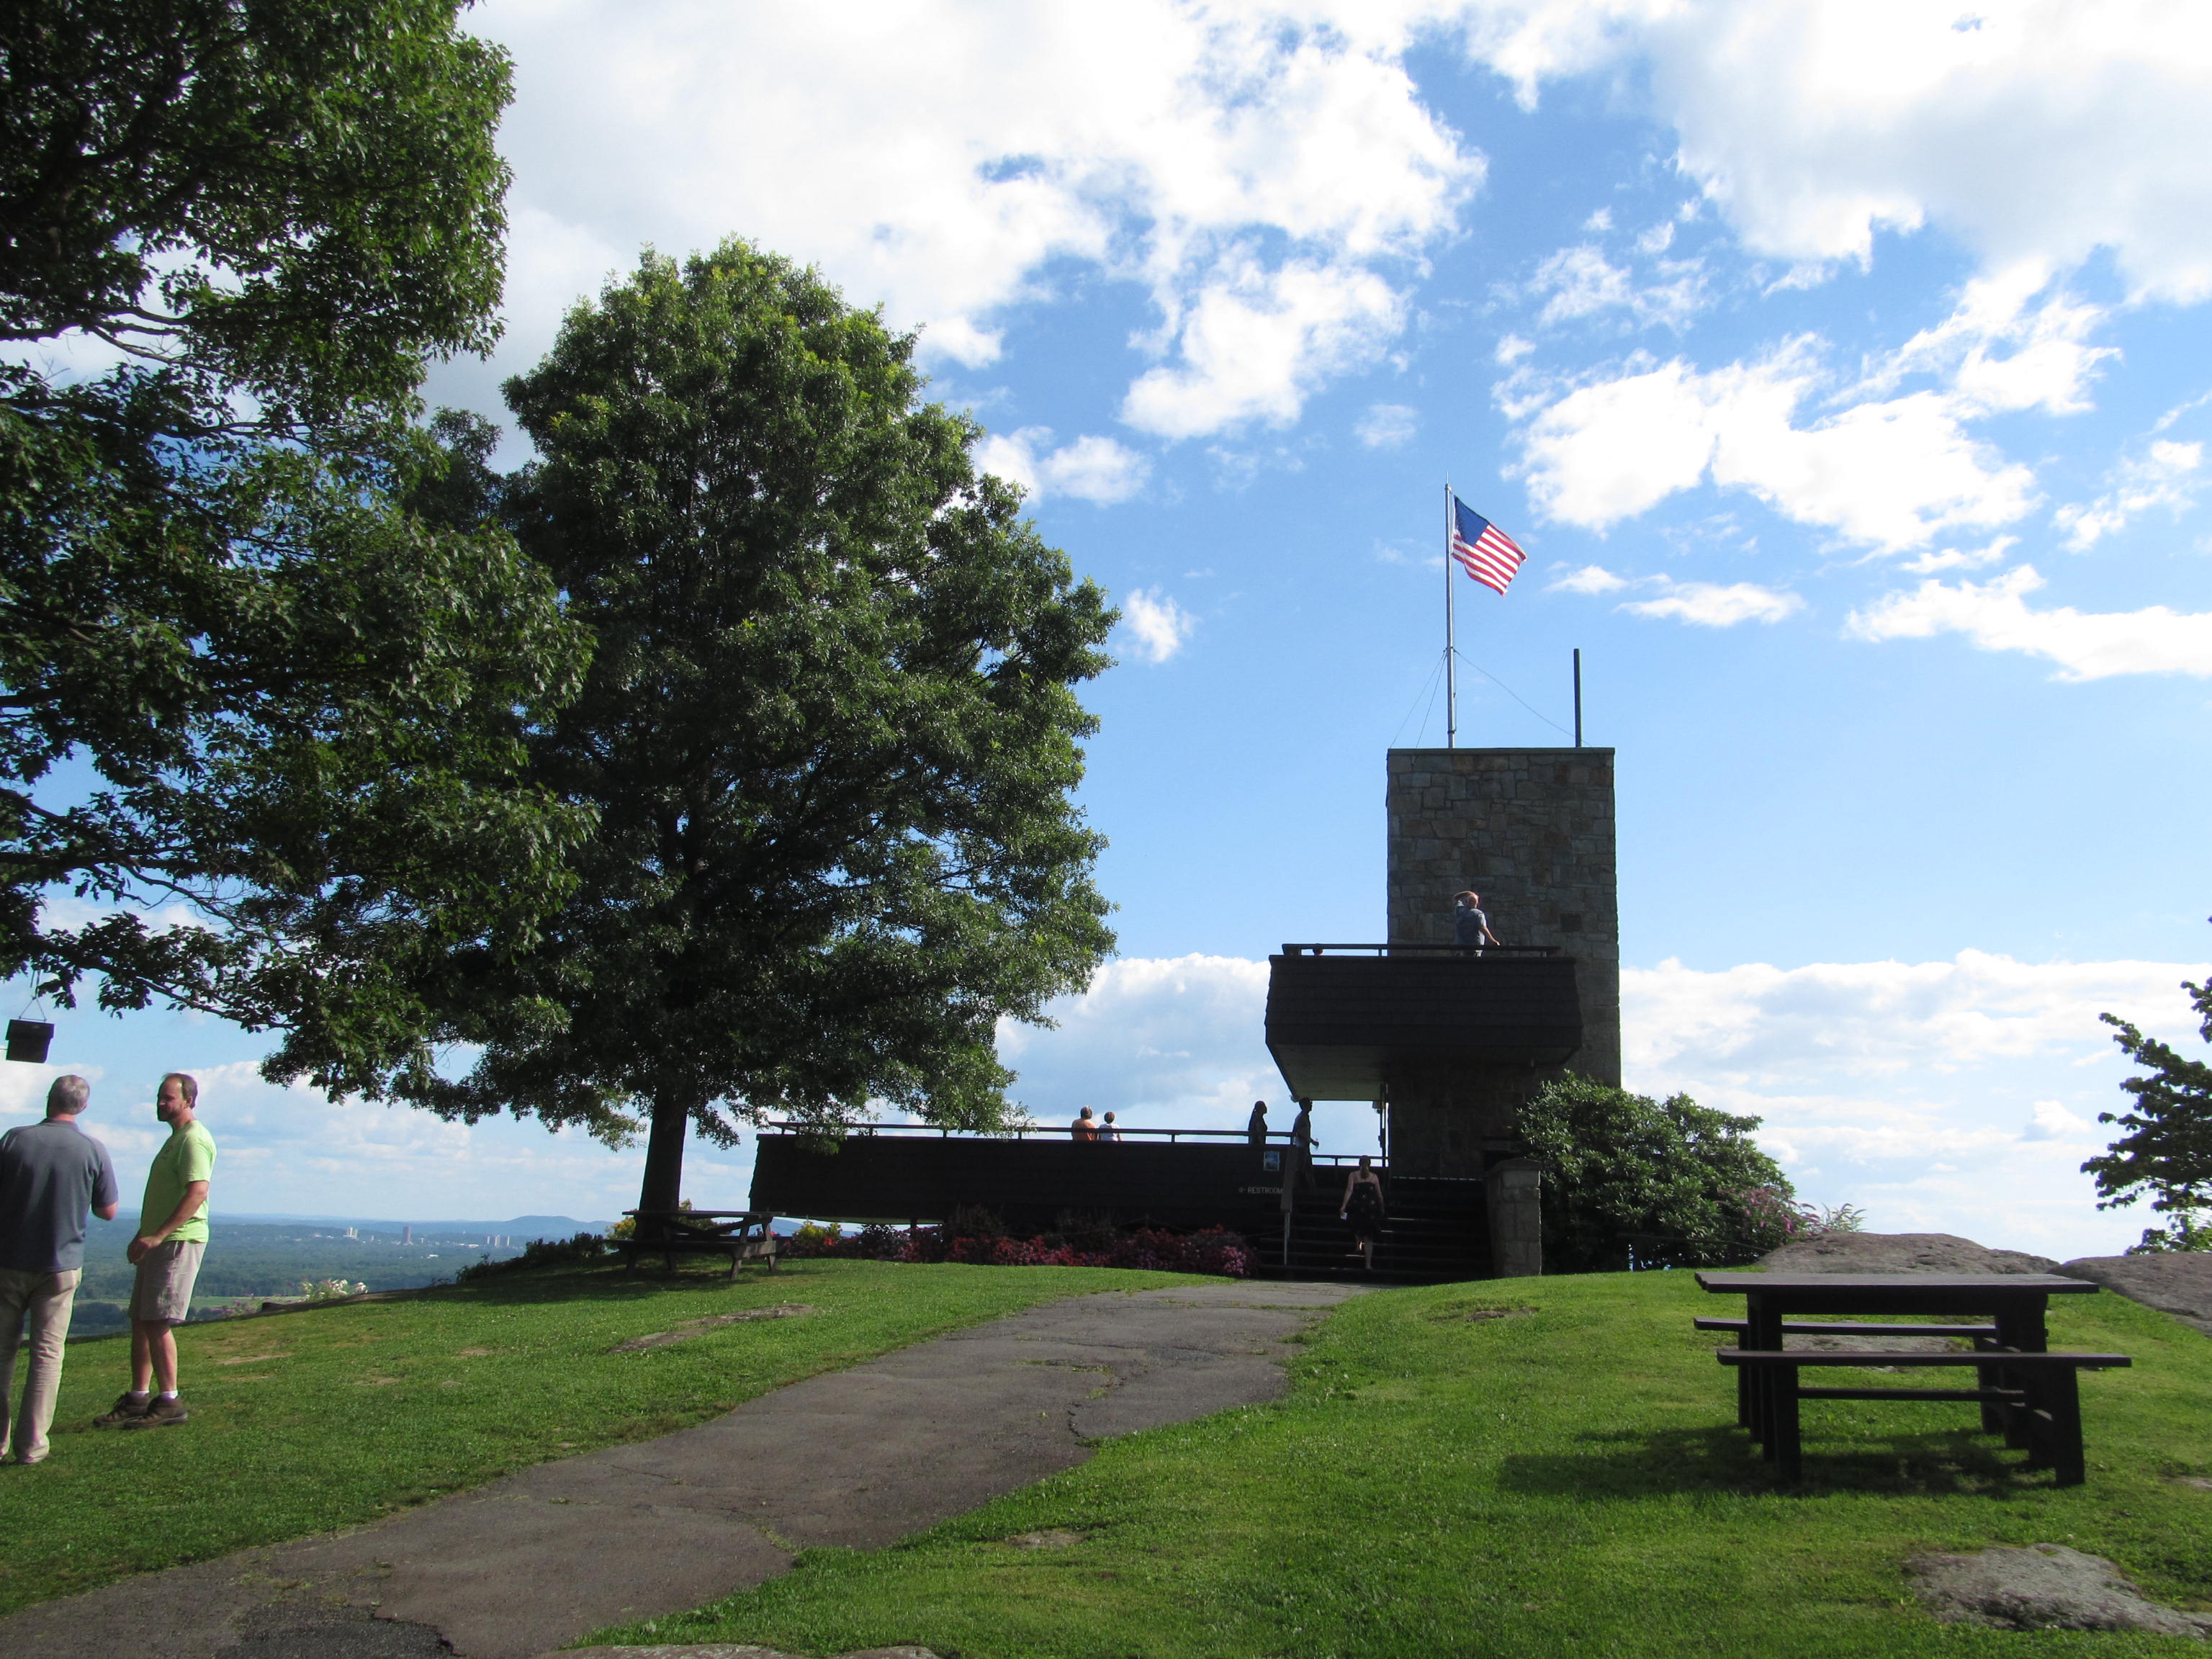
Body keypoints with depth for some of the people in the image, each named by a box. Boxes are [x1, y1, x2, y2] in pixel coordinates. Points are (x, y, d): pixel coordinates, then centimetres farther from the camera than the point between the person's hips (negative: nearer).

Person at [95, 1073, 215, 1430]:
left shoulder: (194, 1140, -13)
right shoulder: (175, 1138, 20)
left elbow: (197, 1192, -24)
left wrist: (157, 1236, -25)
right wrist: (143, 1237, 21)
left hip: (178, 1241, -10)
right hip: (159, 1242, 10)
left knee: (157, 1323, -9)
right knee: (140, 1321, 11)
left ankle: (169, 1402, -4)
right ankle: (138, 1398, 17)